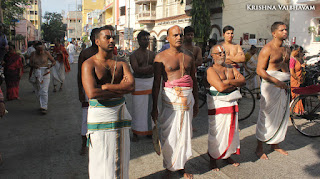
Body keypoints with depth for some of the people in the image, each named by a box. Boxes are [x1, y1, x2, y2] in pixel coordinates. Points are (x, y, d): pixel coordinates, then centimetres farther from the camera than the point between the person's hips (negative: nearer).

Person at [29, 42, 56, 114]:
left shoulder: (46, 53, -4)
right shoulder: (33, 54, 1)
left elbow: (54, 61, 0)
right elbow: (30, 64, 0)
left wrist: (50, 65, -22)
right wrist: (34, 65, -22)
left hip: (45, 73, -3)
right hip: (36, 73, 3)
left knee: (44, 91, -10)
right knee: (38, 91, 11)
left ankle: (44, 108, -7)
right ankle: (42, 104, 29)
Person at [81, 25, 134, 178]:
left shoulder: (121, 63, 6)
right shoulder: (89, 64, -6)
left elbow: (131, 86, -12)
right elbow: (92, 93, -21)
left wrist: (105, 86, -17)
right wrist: (120, 89, -13)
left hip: (120, 113, 4)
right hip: (99, 114, -4)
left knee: (120, 155, 15)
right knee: (101, 158, 7)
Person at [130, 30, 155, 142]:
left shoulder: (152, 54, 10)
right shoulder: (134, 55, -5)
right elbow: (136, 69, -19)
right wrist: (150, 67, -22)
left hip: (150, 82, 5)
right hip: (138, 83, -4)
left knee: (150, 108, 10)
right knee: (137, 108, 0)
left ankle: (149, 131, 23)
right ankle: (135, 133, 12)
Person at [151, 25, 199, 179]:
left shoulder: (189, 55, 12)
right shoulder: (161, 57, -1)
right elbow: (156, 83, -2)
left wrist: (196, 102, 16)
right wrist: (154, 107, -4)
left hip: (187, 98, 4)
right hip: (170, 97, -3)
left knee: (184, 133, 9)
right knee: (169, 134, 1)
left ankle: (181, 166, 24)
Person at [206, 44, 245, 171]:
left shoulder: (231, 68, 14)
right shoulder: (211, 70, -7)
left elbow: (243, 81, 1)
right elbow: (220, 87, -20)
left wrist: (228, 82, -14)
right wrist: (234, 82, -6)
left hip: (232, 103, 6)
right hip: (217, 105, -6)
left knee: (231, 130, 14)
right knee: (216, 132, 0)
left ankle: (228, 155, 32)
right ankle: (213, 159, 17)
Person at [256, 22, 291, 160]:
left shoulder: (285, 50, 14)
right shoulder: (267, 49, -9)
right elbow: (260, 70, -16)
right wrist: (276, 81, -21)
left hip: (283, 86, 7)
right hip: (270, 85, -7)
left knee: (281, 116, 12)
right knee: (266, 116, -3)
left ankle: (275, 144, 28)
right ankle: (259, 147, 9)